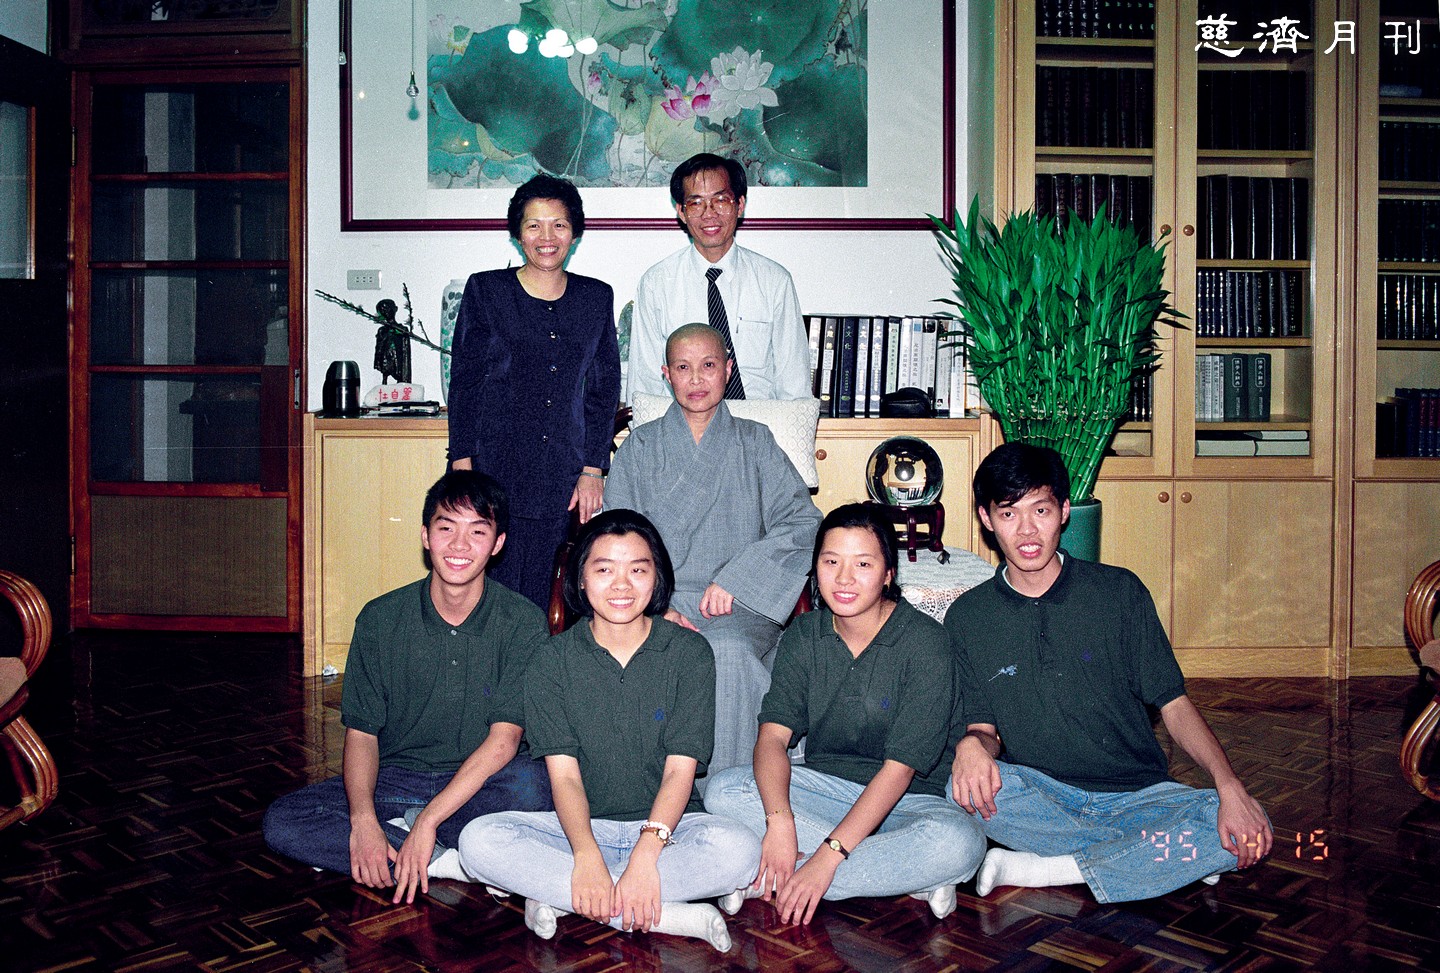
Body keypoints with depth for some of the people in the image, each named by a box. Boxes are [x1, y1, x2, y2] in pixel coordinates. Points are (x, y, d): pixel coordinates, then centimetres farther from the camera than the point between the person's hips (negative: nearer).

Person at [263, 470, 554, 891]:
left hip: (481, 782, -2)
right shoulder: (380, 619, -3)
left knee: (532, 783, -35)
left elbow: (504, 739, -15)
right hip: (395, 780, 3)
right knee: (281, 822, -19)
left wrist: (428, 819, -24)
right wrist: (363, 820, -21)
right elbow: (361, 731, -3)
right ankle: (447, 862, -21)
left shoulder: (523, 623, -10)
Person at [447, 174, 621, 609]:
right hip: (495, 471, -2)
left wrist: (593, 469, 3)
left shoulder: (597, 298, 11)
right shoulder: (485, 290, 5)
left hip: (565, 480, 2)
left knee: (550, 605, 2)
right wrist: (463, 467, -4)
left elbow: (605, 389, 11)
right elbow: (464, 382, 4)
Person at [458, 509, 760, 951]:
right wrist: (586, 855, -26)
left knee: (738, 849, -32)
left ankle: (557, 898, -23)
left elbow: (680, 769, -9)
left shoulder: (689, 653, -3)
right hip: (581, 827, 1)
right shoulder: (554, 659, 0)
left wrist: (645, 855, -25)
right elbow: (564, 773, -7)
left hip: (667, 826, -1)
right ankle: (671, 917, -27)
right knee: (479, 840, -25)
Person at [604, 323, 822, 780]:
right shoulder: (640, 447, 15)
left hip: (737, 606, 0)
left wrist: (734, 579, -12)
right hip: (656, 601, 0)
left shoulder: (754, 443, 14)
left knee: (728, 650, -34)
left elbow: (803, 520, 1)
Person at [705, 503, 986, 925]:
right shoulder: (803, 635, -1)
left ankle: (767, 881, -27)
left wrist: (827, 857, -28)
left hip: (905, 800, -3)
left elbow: (900, 767, -20)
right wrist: (780, 821, -30)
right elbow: (773, 735, -10)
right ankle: (905, 875, -20)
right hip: (822, 787, 4)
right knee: (724, 789, -21)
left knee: (960, 841, -36)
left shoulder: (926, 642, -14)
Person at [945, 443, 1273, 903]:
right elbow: (985, 728, 2)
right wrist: (972, 743, -24)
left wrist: (1230, 786, -18)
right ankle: (1155, 859, -17)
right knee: (966, 788, -32)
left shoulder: (1120, 592, 0)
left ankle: (1031, 871, -22)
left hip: (1136, 795, 1)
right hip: (1041, 799, 0)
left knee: (1246, 833, -27)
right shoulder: (967, 617, 2)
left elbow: (1175, 705, -1)